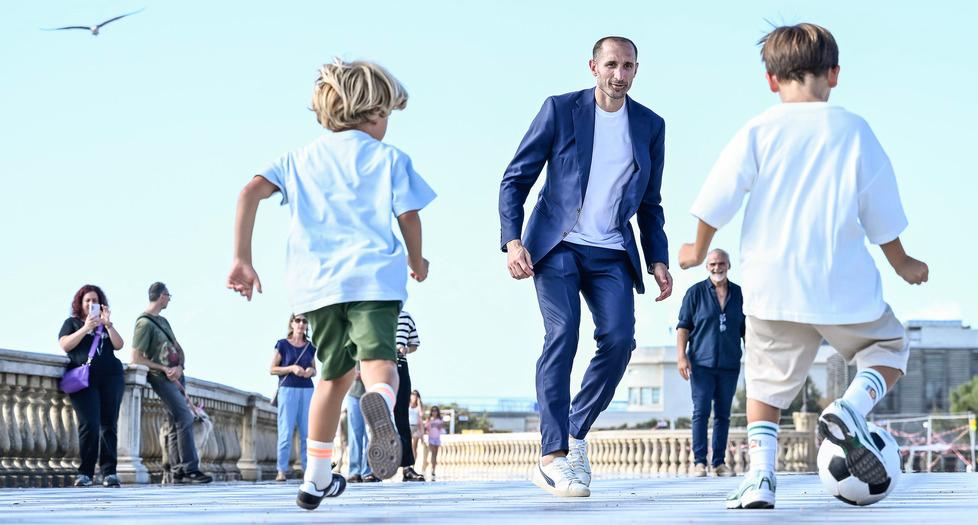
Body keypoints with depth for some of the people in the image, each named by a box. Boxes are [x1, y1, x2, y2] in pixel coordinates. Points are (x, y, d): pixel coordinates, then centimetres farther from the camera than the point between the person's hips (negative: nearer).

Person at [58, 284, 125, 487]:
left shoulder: (106, 325, 23)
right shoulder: (72, 323, 18)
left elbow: (119, 345, 8)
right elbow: (65, 345, 0)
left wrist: (108, 324, -4)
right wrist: (85, 328, -9)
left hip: (111, 377, 3)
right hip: (85, 378, -3)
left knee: (109, 425, -5)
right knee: (89, 425, -15)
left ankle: (109, 472, -7)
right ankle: (85, 473, -11)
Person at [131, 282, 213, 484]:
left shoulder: (163, 321, 17)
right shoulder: (144, 323, -10)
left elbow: (178, 348, 15)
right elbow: (136, 358, -13)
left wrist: (179, 367, -5)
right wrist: (163, 369, -14)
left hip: (177, 376, 9)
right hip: (161, 378, -9)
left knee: (176, 424, 7)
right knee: (185, 418, -16)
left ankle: (178, 472, 9)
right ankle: (190, 469, -18)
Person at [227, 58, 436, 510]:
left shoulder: (301, 158, 20)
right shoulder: (389, 158, 11)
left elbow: (250, 192, 6)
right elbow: (409, 217, 4)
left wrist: (241, 258, 6)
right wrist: (416, 261, 23)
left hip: (316, 282, 4)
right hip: (374, 274, -4)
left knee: (334, 375, 20)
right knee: (380, 361, -18)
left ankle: (316, 480, 25)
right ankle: (380, 404, -56)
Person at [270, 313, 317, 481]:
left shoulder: (310, 347, 11)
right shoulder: (283, 344, 1)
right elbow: (272, 369, 0)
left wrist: (311, 371, -4)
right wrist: (291, 368, -14)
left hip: (307, 390, 4)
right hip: (288, 390, -4)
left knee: (307, 432, 1)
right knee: (286, 432, -7)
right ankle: (282, 470, -6)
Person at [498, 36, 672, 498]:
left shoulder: (650, 126, 11)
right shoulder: (560, 110, 1)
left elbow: (649, 204, 19)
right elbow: (515, 179, 1)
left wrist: (657, 260, 7)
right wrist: (513, 241, -11)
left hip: (612, 254, 3)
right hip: (557, 246, -3)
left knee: (619, 338, -16)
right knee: (562, 333, -20)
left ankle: (576, 434, 5)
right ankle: (553, 457, -18)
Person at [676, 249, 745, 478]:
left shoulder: (739, 294, 10)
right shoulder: (696, 292, 2)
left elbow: (746, 329, 15)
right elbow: (683, 326, 1)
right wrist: (681, 355, -9)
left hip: (729, 364, 3)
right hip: (702, 363, -3)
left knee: (723, 414, 5)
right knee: (701, 412, -7)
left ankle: (720, 462, 9)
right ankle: (699, 461, -5)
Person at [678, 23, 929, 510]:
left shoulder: (757, 131, -1)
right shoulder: (855, 131, 1)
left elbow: (716, 202, 0)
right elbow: (882, 216, 6)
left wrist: (698, 250, 18)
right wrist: (901, 263, 22)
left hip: (772, 288, 1)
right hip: (845, 286, -1)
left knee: (766, 382, 12)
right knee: (889, 348, 21)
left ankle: (760, 476, -4)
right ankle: (850, 409, -7)